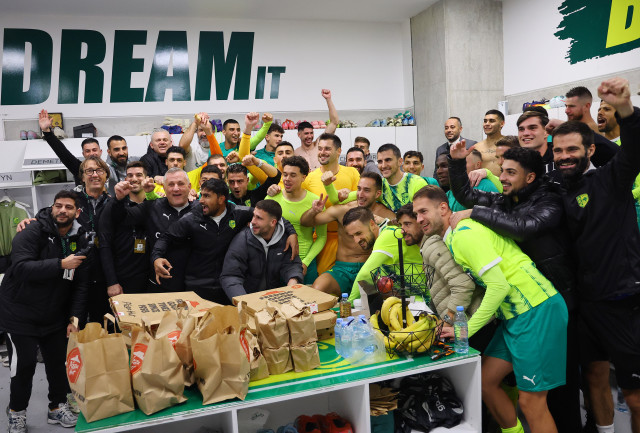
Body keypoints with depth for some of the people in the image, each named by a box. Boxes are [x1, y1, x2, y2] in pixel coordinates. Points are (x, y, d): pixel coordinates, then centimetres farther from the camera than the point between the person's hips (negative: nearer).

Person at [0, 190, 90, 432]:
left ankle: (58, 407, 30)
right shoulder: (32, 233, -15)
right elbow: (21, 268, -29)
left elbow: (81, 284, 0)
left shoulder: (80, 240, 0)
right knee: (24, 364, -1)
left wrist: (75, 318, -7)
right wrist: (61, 264, -32)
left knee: (59, 361, 9)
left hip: (55, 315, 5)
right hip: (20, 314, -4)